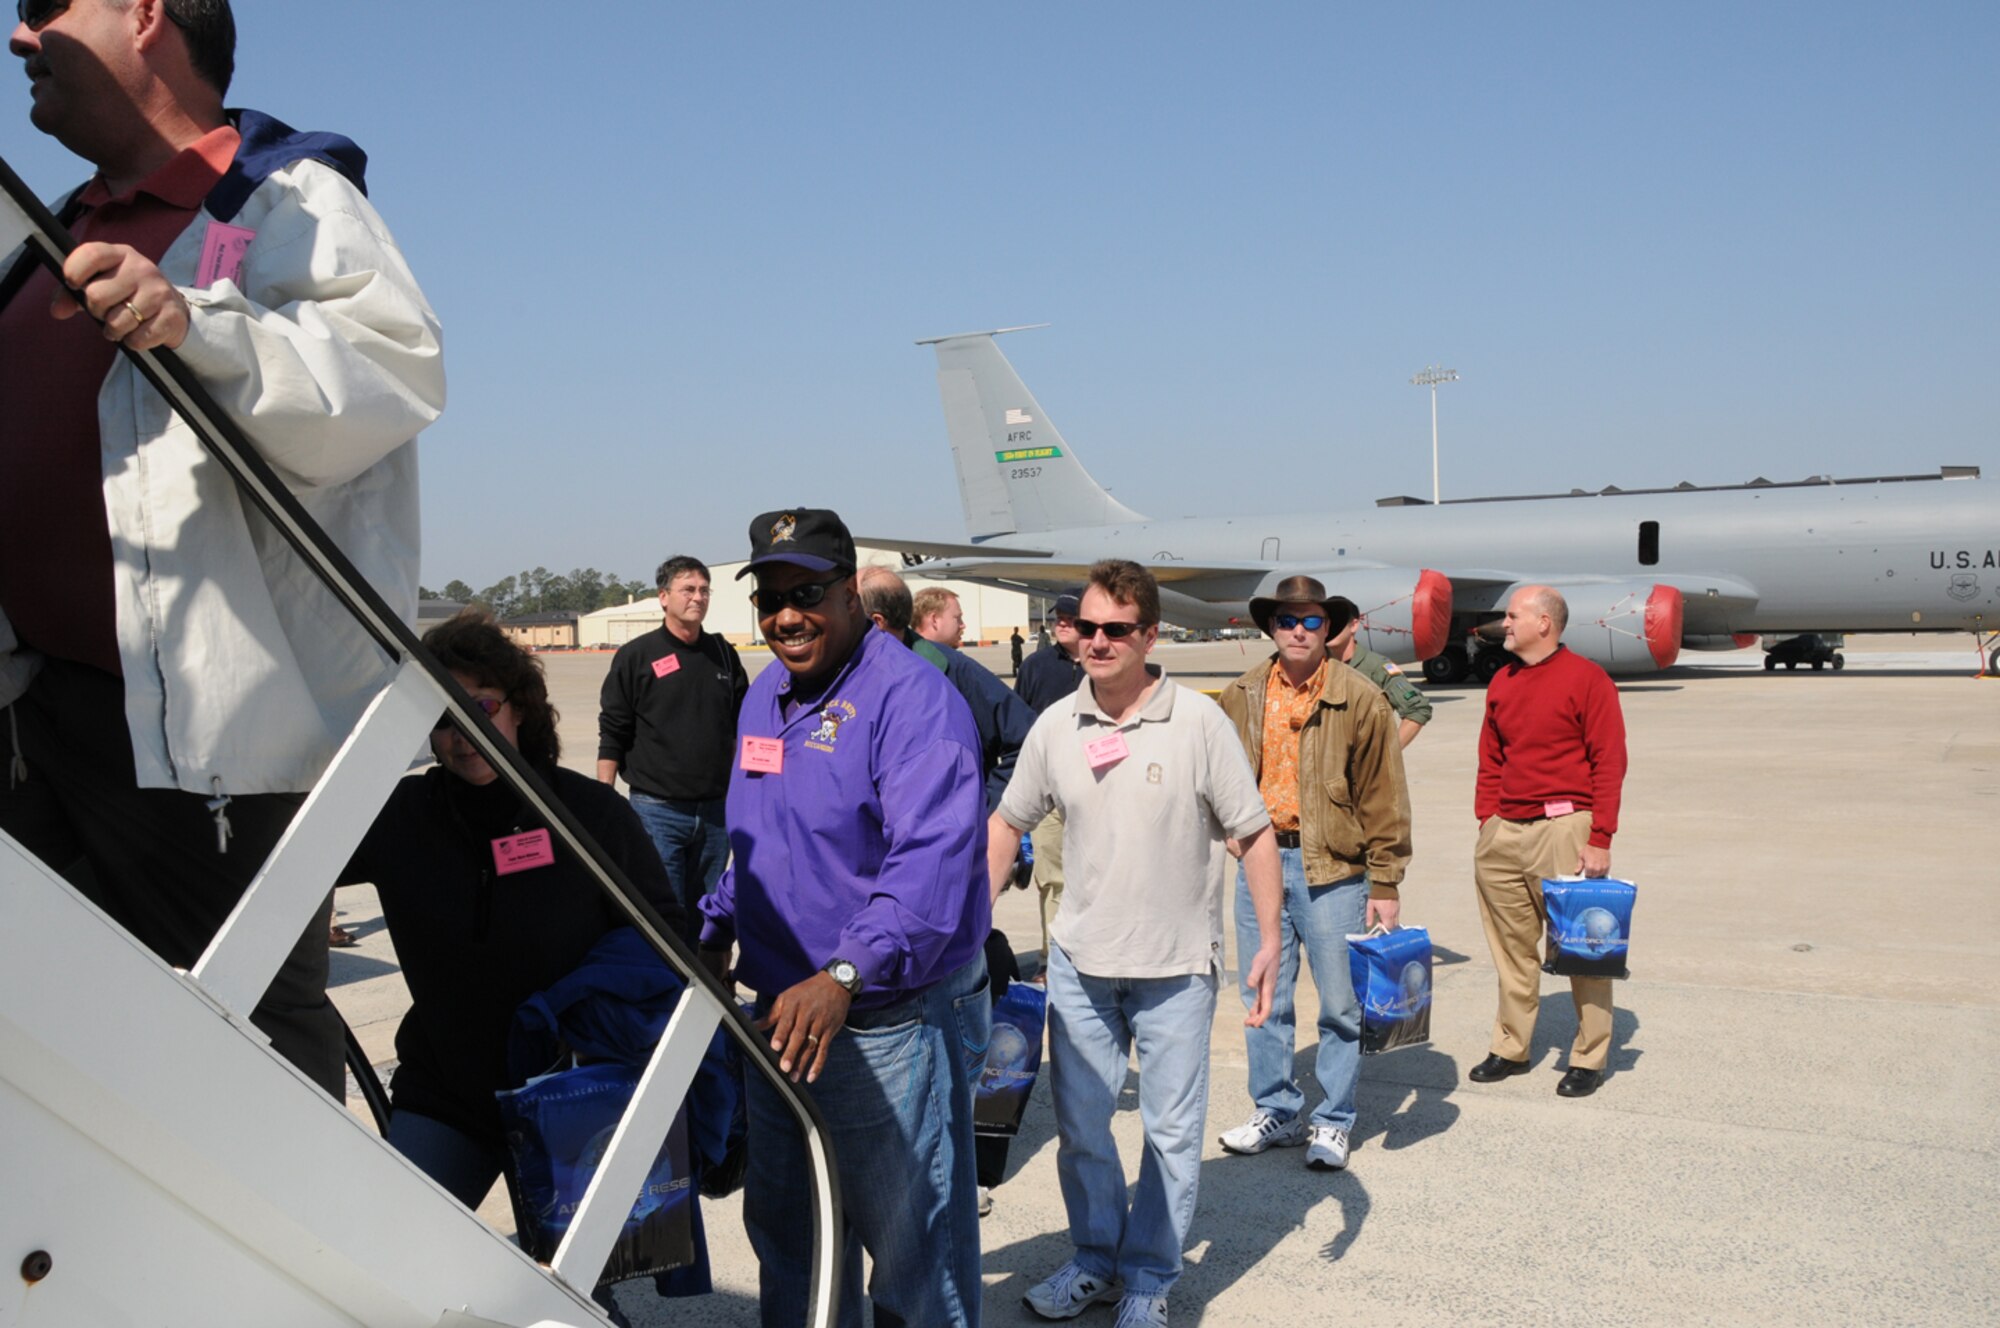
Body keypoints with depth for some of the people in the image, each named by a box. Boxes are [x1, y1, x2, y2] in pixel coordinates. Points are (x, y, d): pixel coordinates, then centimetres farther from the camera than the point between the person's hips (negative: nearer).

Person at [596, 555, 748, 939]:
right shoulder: (635, 656, -3)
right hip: (657, 810, -4)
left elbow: (743, 727, 16)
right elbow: (612, 736, -3)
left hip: (716, 809, 4)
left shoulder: (723, 654, 9)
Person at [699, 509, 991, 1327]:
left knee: (911, 1244, 6)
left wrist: (845, 975, -39)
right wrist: (716, 935, 13)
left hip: (892, 1029, -8)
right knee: (782, 1226, 23)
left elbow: (931, 860, -30)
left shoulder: (911, 697, -18)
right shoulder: (764, 698, 10)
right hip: (779, 1015, 8)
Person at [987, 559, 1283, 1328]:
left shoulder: (1197, 722, -11)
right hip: (1080, 959, 3)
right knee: (1079, 1124, 13)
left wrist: (1269, 941, -11)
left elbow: (1253, 836, -7)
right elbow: (1007, 825, 11)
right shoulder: (1056, 726, -1)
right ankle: (1094, 1258, 33)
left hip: (1176, 965, -3)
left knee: (1172, 1132, 8)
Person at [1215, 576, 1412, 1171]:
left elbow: (1383, 798, -4)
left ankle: (1333, 1122, 21)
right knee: (1264, 999, 12)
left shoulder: (1360, 700, -5)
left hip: (1333, 868, -3)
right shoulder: (1242, 697, 6)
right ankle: (1276, 1111, 27)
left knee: (1340, 1004, 5)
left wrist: (1385, 884, -5)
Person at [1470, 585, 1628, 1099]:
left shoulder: (1586, 679, -5)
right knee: (1512, 949, 12)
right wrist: (1486, 823, 10)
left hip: (1562, 829, -6)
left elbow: (1609, 762, -9)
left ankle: (1589, 1059, 10)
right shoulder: (1502, 683, 14)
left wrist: (1600, 838, -13)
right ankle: (1511, 1049, 23)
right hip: (1504, 833, 6)